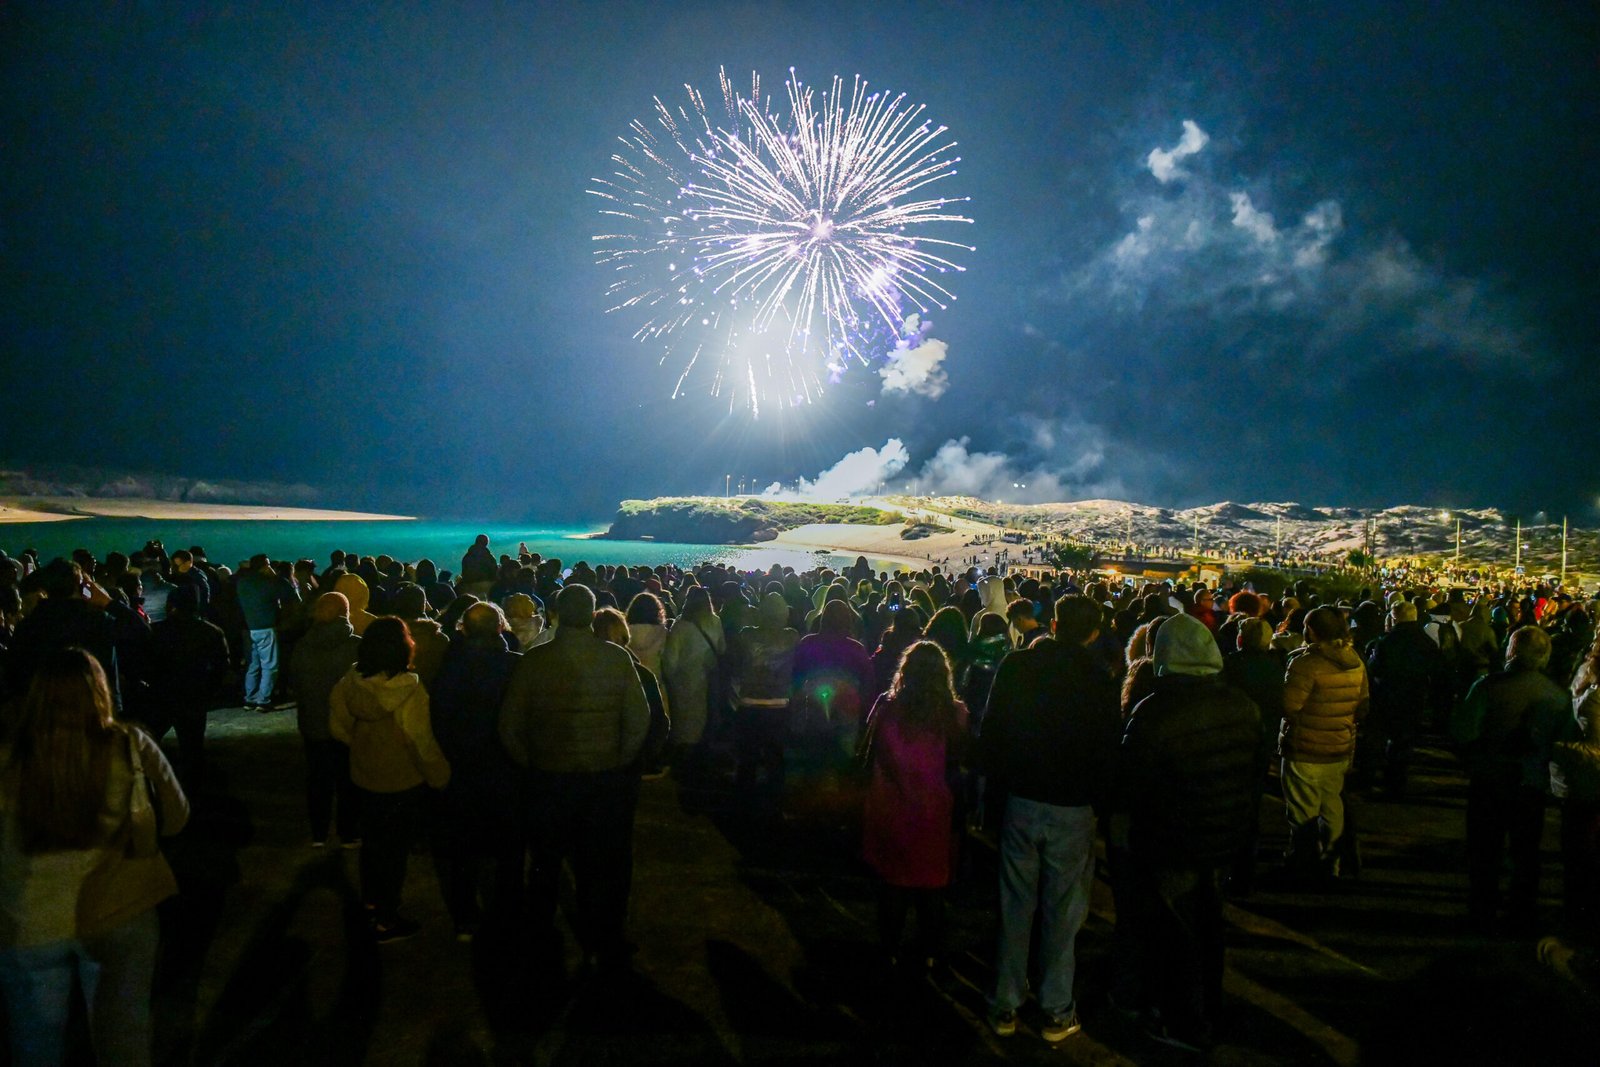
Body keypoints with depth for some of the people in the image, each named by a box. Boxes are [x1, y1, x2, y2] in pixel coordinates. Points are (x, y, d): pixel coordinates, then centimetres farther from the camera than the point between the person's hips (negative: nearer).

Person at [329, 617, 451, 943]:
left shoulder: (351, 682, -12)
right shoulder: (410, 692, -28)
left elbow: (339, 727, 1)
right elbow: (422, 744, -23)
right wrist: (441, 776, -9)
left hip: (365, 775, 6)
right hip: (402, 781, -5)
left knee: (372, 838, 26)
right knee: (396, 847, 9)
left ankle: (371, 897, 46)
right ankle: (386, 921, 20)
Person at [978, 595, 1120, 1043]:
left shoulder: (1015, 665, -4)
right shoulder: (1099, 681, -11)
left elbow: (990, 732, 1)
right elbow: (1107, 749, -6)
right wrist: (1098, 796, 9)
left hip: (1020, 801, 2)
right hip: (1072, 808, -2)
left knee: (1015, 905, 12)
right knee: (1063, 910, 9)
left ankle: (1005, 1005, 21)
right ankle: (1056, 1012, 19)